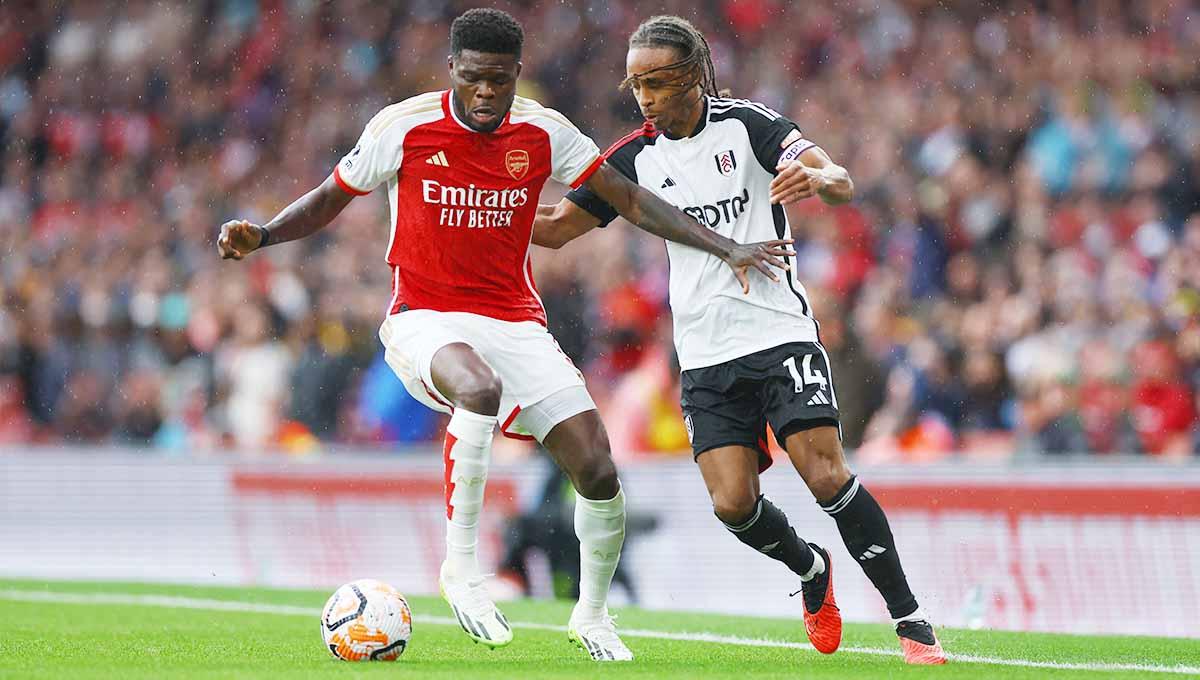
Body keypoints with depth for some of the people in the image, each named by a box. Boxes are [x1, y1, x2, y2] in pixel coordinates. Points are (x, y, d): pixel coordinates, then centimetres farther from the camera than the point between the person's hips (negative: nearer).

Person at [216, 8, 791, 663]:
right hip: (425, 320, -3)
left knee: (598, 471, -8)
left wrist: (726, 249, -1)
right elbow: (328, 201, 5)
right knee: (480, 389, -40)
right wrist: (258, 236, -13)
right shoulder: (404, 127, -7)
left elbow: (630, 200, 5)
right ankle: (460, 567, -26)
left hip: (517, 325, 4)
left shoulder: (542, 133, -1)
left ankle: (592, 614, 19)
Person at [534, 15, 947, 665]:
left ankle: (910, 620, -4)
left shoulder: (747, 124, -6)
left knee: (828, 477, -16)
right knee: (732, 503, -12)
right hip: (706, 357, 4)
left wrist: (818, 177, -42)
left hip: (780, 332, -4)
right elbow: (556, 227, 11)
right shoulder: (638, 156, 6)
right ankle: (811, 569, 20)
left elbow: (842, 184, -17)